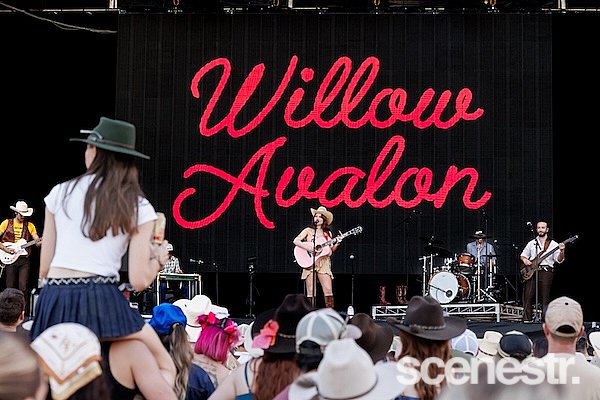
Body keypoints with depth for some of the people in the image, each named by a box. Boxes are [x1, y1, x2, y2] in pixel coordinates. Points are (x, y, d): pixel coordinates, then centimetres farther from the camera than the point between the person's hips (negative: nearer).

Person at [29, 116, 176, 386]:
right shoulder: (139, 208, 5)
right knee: (166, 368, 12)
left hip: (53, 302, 3)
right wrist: (158, 260, 20)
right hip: (101, 300, -2)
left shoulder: (60, 193, 11)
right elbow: (139, 281, 1)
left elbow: (44, 268, 10)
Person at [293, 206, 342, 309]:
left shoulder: (328, 233, 14)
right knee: (311, 293, -5)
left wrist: (336, 244, -4)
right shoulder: (308, 230, 7)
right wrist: (308, 248, -13)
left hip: (324, 264, 2)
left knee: (328, 291, -8)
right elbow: (296, 241, -2)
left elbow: (330, 250, 15)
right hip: (310, 263, -2)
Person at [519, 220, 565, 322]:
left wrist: (561, 251, -19)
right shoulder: (531, 243, 17)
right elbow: (523, 255, 23)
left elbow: (559, 260, 0)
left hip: (546, 271, -2)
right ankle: (527, 319, -2)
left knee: (545, 297, -4)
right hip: (531, 271, 2)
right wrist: (525, 260, 1)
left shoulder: (553, 244, 8)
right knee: (528, 296, -5)